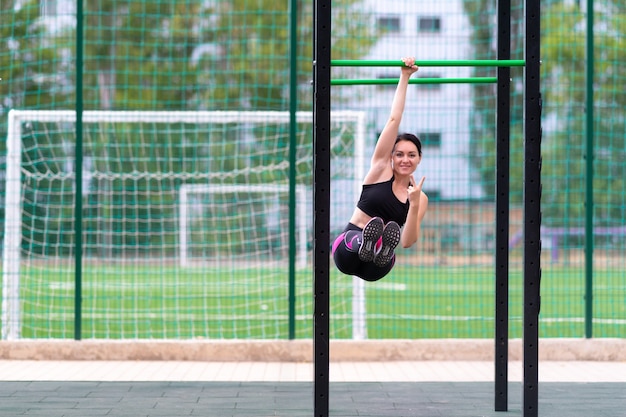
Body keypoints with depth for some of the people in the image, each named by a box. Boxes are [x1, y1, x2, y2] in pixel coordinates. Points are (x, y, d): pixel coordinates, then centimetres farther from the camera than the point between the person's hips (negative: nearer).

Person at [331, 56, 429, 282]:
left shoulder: (420, 198, 9)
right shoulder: (380, 168, 5)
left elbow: (408, 242, -3)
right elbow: (394, 120, -1)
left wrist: (414, 205, -16)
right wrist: (404, 78, -1)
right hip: (348, 249, -1)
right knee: (359, 237, -41)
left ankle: (380, 250, -67)